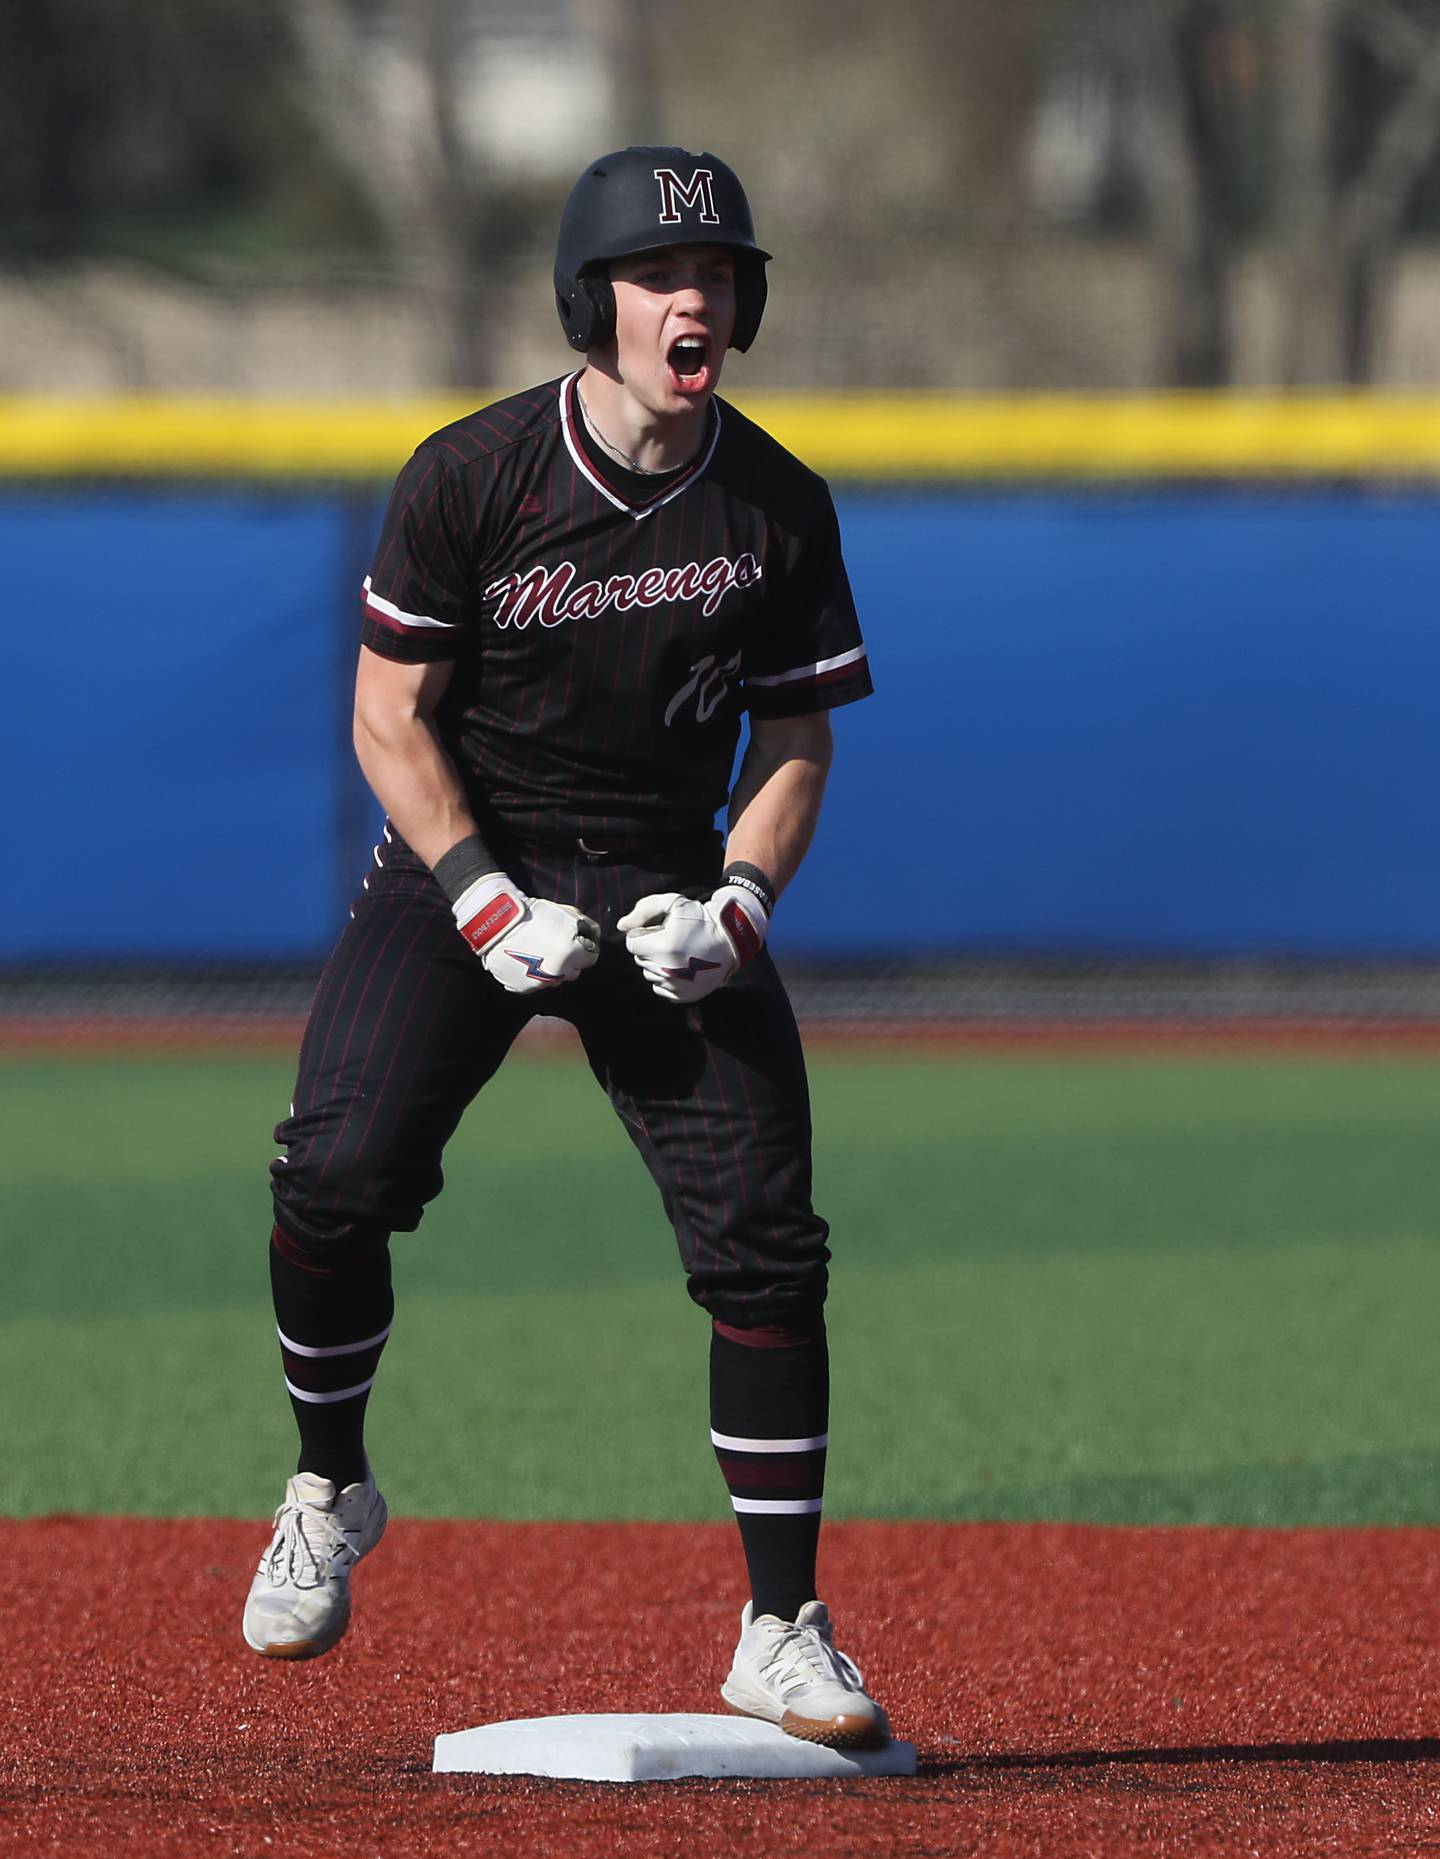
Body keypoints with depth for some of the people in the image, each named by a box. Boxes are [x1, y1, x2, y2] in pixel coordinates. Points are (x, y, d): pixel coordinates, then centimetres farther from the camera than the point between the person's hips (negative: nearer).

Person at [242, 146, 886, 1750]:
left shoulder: (780, 509, -4)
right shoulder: (469, 478, -12)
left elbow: (795, 741, 5)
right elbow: (390, 718, -7)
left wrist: (739, 903, -13)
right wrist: (487, 904, -19)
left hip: (672, 884, 2)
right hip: (466, 860, -2)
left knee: (763, 1241, -9)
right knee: (341, 1169, -22)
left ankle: (783, 1634, 0)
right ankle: (328, 1492, 5)